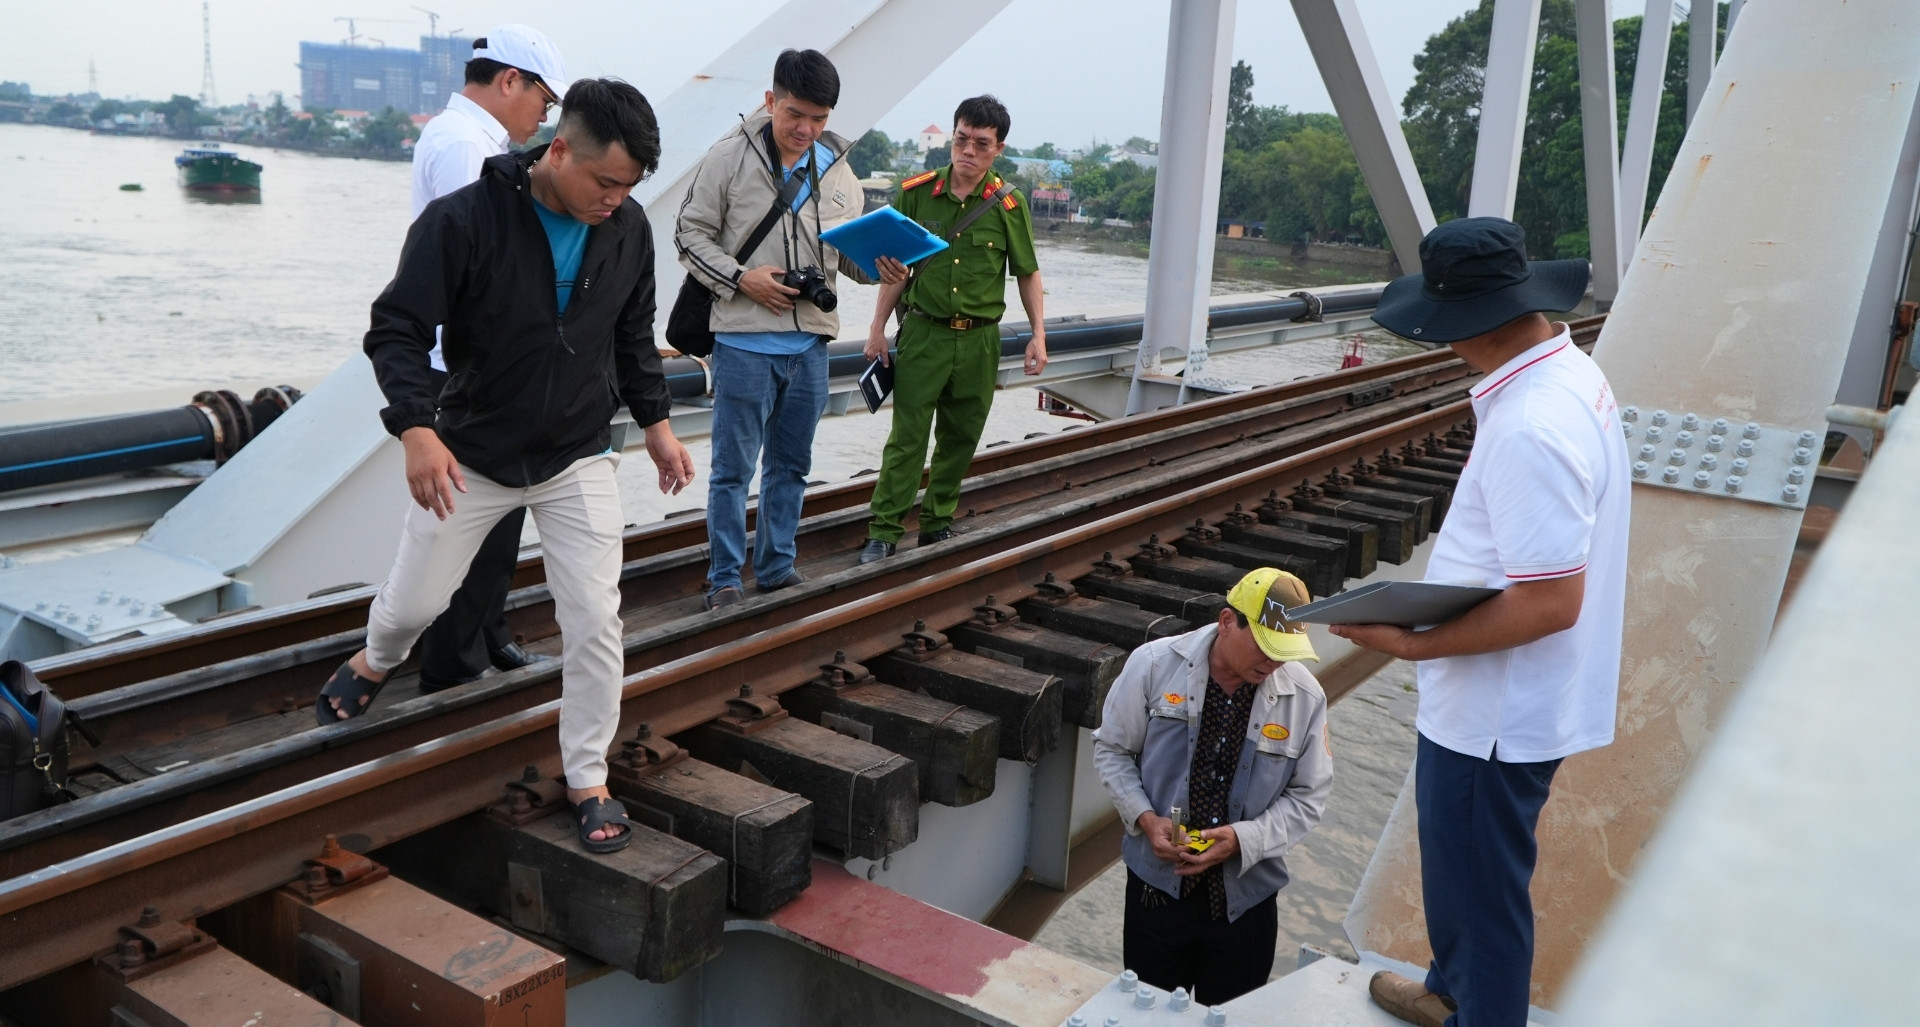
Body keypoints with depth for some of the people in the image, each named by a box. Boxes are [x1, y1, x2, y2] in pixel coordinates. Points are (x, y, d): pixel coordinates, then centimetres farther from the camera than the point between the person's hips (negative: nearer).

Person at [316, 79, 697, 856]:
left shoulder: (628, 229, -6)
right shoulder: (462, 221, -21)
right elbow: (396, 331, -19)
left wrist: (656, 423, 7)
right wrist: (417, 430, -32)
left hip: (578, 461, 2)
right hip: (471, 457, -2)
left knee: (595, 620, -4)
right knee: (416, 599, 13)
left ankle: (587, 780, 12)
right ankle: (375, 664, 51)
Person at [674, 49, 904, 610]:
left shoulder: (838, 170, 6)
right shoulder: (729, 157, -6)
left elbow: (848, 249, 13)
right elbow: (691, 234, -3)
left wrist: (879, 265, -9)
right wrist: (739, 278, -16)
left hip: (811, 343, 5)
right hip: (745, 341, -5)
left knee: (791, 465, 16)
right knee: (733, 469, 2)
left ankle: (777, 568, 30)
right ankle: (724, 579, 14)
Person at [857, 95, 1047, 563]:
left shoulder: (1008, 204, -2)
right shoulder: (915, 193, -1)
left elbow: (1027, 273, 7)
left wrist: (1038, 334, 1)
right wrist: (878, 329, 3)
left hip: (979, 339, 1)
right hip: (923, 332, -1)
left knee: (960, 438, 10)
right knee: (906, 437, -4)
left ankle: (938, 523, 24)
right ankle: (884, 531, 1)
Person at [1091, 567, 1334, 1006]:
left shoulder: (1305, 696, -11)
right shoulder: (1154, 664, -13)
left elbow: (1308, 796, -3)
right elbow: (1112, 749, -1)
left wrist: (1243, 839, -18)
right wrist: (1146, 818, -15)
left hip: (1245, 897, 1)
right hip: (1157, 883, 0)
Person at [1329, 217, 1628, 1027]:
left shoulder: (1530, 428, -29)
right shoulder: (1571, 374, 2)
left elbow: (1551, 601, -30)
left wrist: (1412, 644, -22)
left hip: (1495, 716, -11)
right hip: (1503, 701, 11)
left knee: (1481, 892, 10)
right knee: (1459, 863, 29)